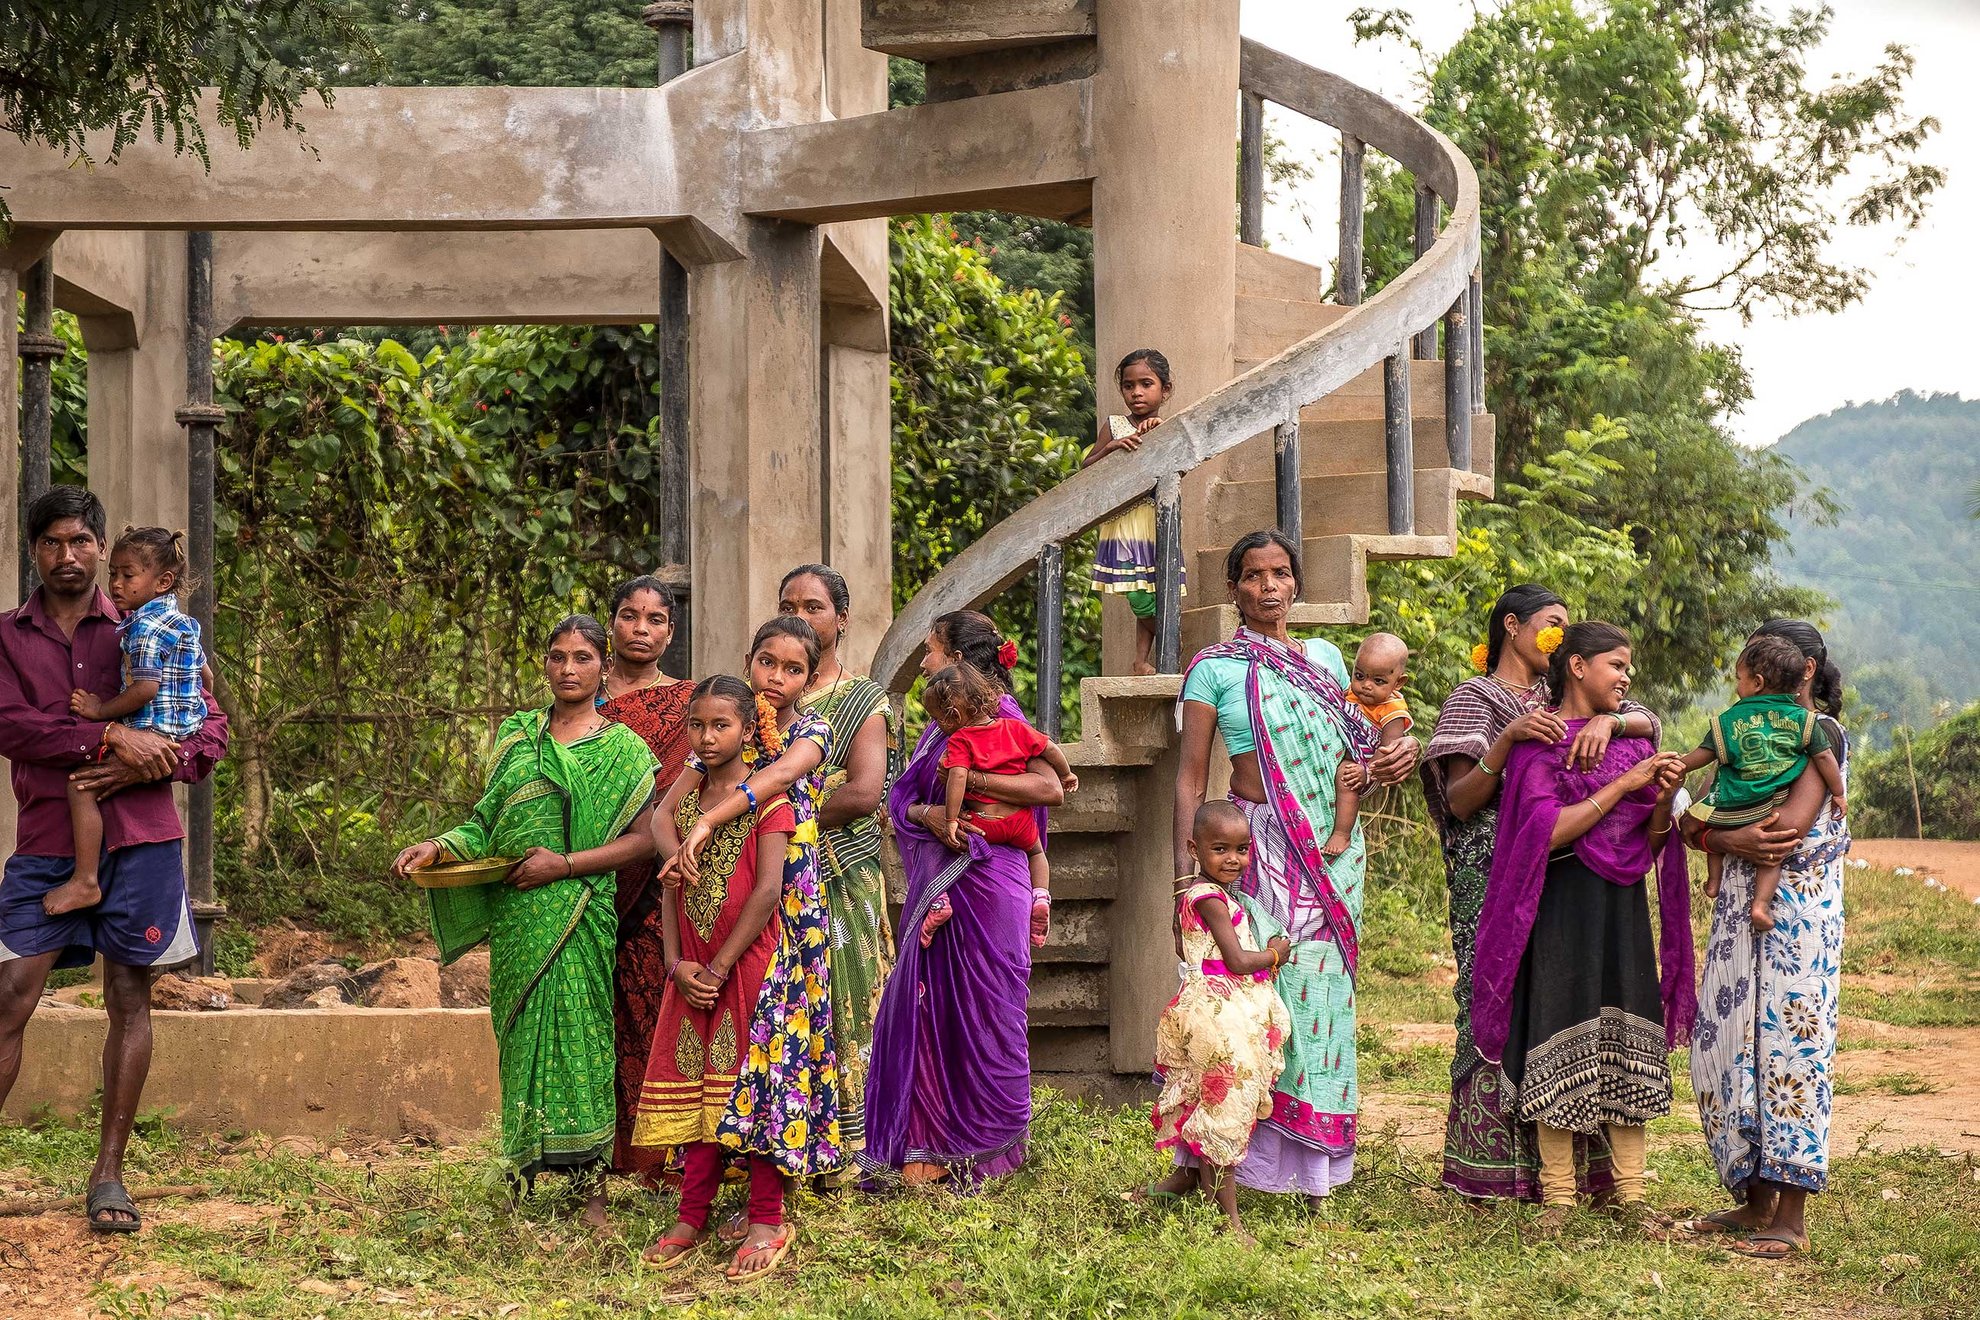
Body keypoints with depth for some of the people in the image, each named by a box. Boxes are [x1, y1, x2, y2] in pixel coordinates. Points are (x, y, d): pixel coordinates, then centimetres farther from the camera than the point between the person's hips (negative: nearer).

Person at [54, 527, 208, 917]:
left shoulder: (146, 625, -15)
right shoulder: (184, 621, 15)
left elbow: (145, 688, -24)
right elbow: (204, 676, 25)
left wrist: (101, 710, -15)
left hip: (154, 735, -11)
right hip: (185, 734, 11)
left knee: (82, 783, -16)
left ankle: (85, 882, -21)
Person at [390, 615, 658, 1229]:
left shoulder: (620, 747, 2)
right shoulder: (517, 735, 14)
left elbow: (645, 837, -5)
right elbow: (489, 822, 16)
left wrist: (566, 863, -13)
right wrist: (440, 847, -2)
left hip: (577, 916, -4)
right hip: (516, 919, 4)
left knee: (575, 1033, -6)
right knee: (521, 1033, 5)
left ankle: (591, 1185, -1)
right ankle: (525, 1167, 10)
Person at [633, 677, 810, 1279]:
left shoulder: (767, 800, -5)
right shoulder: (684, 803, 12)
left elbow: (768, 890, -13)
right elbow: (671, 890, 10)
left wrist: (719, 966, -14)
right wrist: (677, 965, -4)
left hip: (752, 963, -5)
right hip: (694, 974, 5)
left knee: (753, 1087, -6)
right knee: (696, 1086, 6)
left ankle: (766, 1223, -1)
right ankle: (692, 1218, 12)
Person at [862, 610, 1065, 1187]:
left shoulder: (999, 713, -7)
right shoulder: (941, 724, 16)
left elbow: (1050, 788, -18)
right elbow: (903, 800, 11)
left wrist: (967, 779, -18)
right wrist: (927, 814, -11)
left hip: (985, 883, -7)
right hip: (937, 885, 7)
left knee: (978, 1014, 0)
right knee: (927, 1010, 5)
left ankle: (984, 1148, 10)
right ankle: (929, 1150, 10)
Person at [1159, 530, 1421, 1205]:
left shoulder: (1326, 657, 14)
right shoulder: (1214, 669, 1)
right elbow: (1191, 777, -1)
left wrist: (1394, 757, 0)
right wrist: (1186, 867, -9)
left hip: (1331, 849, 4)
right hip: (1255, 846, -4)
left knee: (1316, 993, 3)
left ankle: (1312, 1169, 8)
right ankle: (1199, 1156, -4)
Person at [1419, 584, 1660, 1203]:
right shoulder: (1473, 699, 3)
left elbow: (1650, 722, 3)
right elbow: (1460, 802, -8)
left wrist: (1609, 721, -18)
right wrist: (1509, 739, -21)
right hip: (1496, 879, -5)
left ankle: (1568, 1163, 7)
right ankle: (1499, 1169, -2)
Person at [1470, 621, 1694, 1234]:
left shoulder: (1629, 739, 13)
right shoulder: (1539, 743, -4)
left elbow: (1650, 843, 14)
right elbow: (1548, 832, -16)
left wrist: (1663, 799, -7)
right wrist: (1624, 784, -16)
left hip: (1624, 907, 6)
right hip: (1565, 908, -5)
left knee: (1628, 1045, 5)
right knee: (1561, 1045, -4)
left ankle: (1630, 1193, 10)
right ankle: (1557, 1195, 4)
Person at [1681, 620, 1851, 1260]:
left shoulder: (1823, 733, -4)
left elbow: (1792, 826, -19)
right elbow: (1693, 823, 8)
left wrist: (1712, 831, -9)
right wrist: (1735, 839, -14)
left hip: (1796, 911, -7)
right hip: (1740, 907, 7)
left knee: (1788, 1047, -7)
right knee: (1732, 1048, 6)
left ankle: (1791, 1220, -4)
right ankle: (1755, 1201, 16)